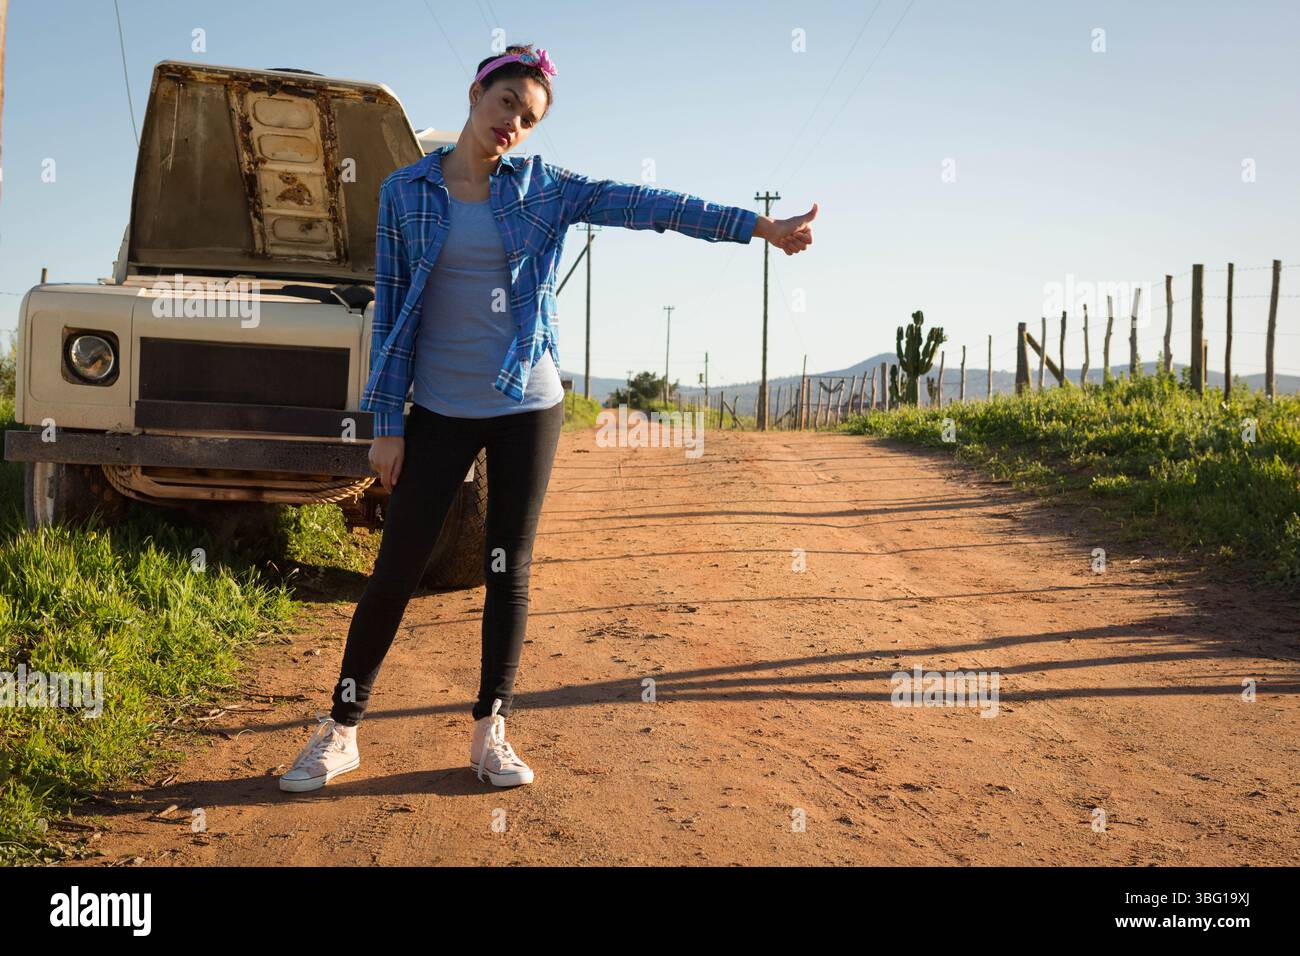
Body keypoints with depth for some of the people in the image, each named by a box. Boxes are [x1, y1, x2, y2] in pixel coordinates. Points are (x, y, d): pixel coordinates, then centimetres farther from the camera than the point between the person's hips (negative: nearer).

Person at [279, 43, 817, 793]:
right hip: (440, 410, -1)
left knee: (511, 570, 6)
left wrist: (758, 225, -14)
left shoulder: (541, 188, 1)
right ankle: (340, 731, 14)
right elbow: (391, 309, -1)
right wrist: (387, 423, -4)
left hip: (528, 406, 1)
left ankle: (491, 731, 18)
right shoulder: (405, 191, 0)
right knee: (397, 570, 0)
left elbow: (645, 204, -7)